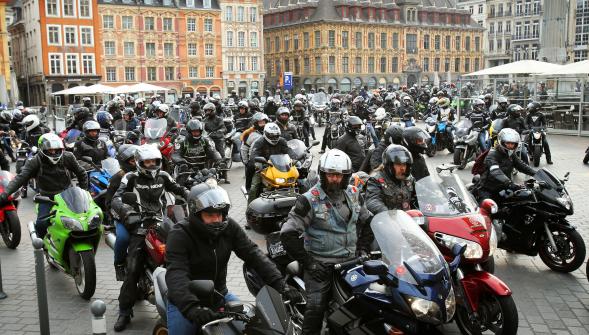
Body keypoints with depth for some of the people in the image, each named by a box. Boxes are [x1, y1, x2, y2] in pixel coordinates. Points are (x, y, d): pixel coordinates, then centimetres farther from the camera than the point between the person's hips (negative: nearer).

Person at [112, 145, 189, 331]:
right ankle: (124, 312, -4)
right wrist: (126, 211, -28)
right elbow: (116, 199, -8)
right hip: (139, 225, -4)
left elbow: (179, 190, 27)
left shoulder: (163, 176, 15)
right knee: (133, 269, -14)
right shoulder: (131, 178, 4)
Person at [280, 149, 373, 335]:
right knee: (316, 308, -12)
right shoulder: (309, 200, -11)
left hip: (351, 261, 5)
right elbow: (288, 233, -14)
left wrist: (363, 248, 10)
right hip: (320, 265, -5)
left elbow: (367, 221, 22)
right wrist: (307, 263, -14)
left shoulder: (354, 194, 7)